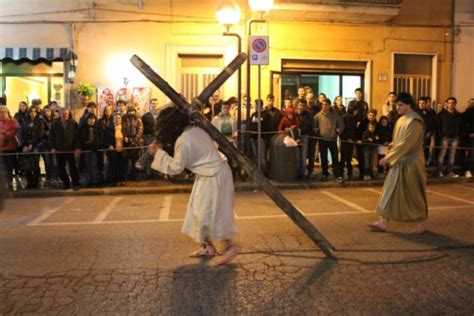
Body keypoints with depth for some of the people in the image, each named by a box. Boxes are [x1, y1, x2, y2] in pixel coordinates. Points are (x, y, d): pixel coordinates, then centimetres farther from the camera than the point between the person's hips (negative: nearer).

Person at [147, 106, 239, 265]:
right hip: (212, 173, 10)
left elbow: (175, 168, -13)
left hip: (213, 176, -10)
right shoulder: (195, 129, 5)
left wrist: (159, 153, -3)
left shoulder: (183, 141, -22)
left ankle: (230, 246, 6)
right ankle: (208, 247, 23)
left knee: (208, 213, -5)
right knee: (201, 212, 14)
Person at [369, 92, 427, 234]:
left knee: (414, 194, 3)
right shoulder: (401, 120, 9)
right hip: (399, 162, 9)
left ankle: (422, 224, 20)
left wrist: (388, 158, -22)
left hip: (411, 163, -9)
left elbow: (406, 144, -23)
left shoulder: (415, 122, -18)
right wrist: (389, 155, 2)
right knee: (391, 191, 6)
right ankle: (384, 222, 10)